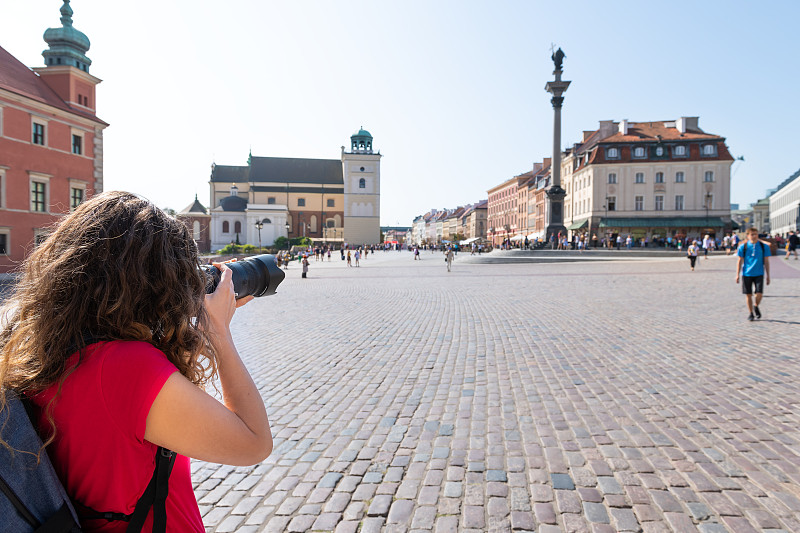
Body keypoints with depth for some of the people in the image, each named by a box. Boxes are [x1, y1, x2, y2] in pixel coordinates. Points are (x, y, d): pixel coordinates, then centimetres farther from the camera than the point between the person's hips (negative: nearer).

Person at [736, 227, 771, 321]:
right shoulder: (743, 247, 0)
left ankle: (756, 306, 22)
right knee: (748, 295, 4)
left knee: (759, 294, -9)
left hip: (759, 274, 0)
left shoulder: (764, 246, 2)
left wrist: (767, 275, 7)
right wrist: (737, 275, 3)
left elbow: (766, 261, 7)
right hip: (746, 274, 0)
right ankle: (751, 313, 20)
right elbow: (739, 261, 5)